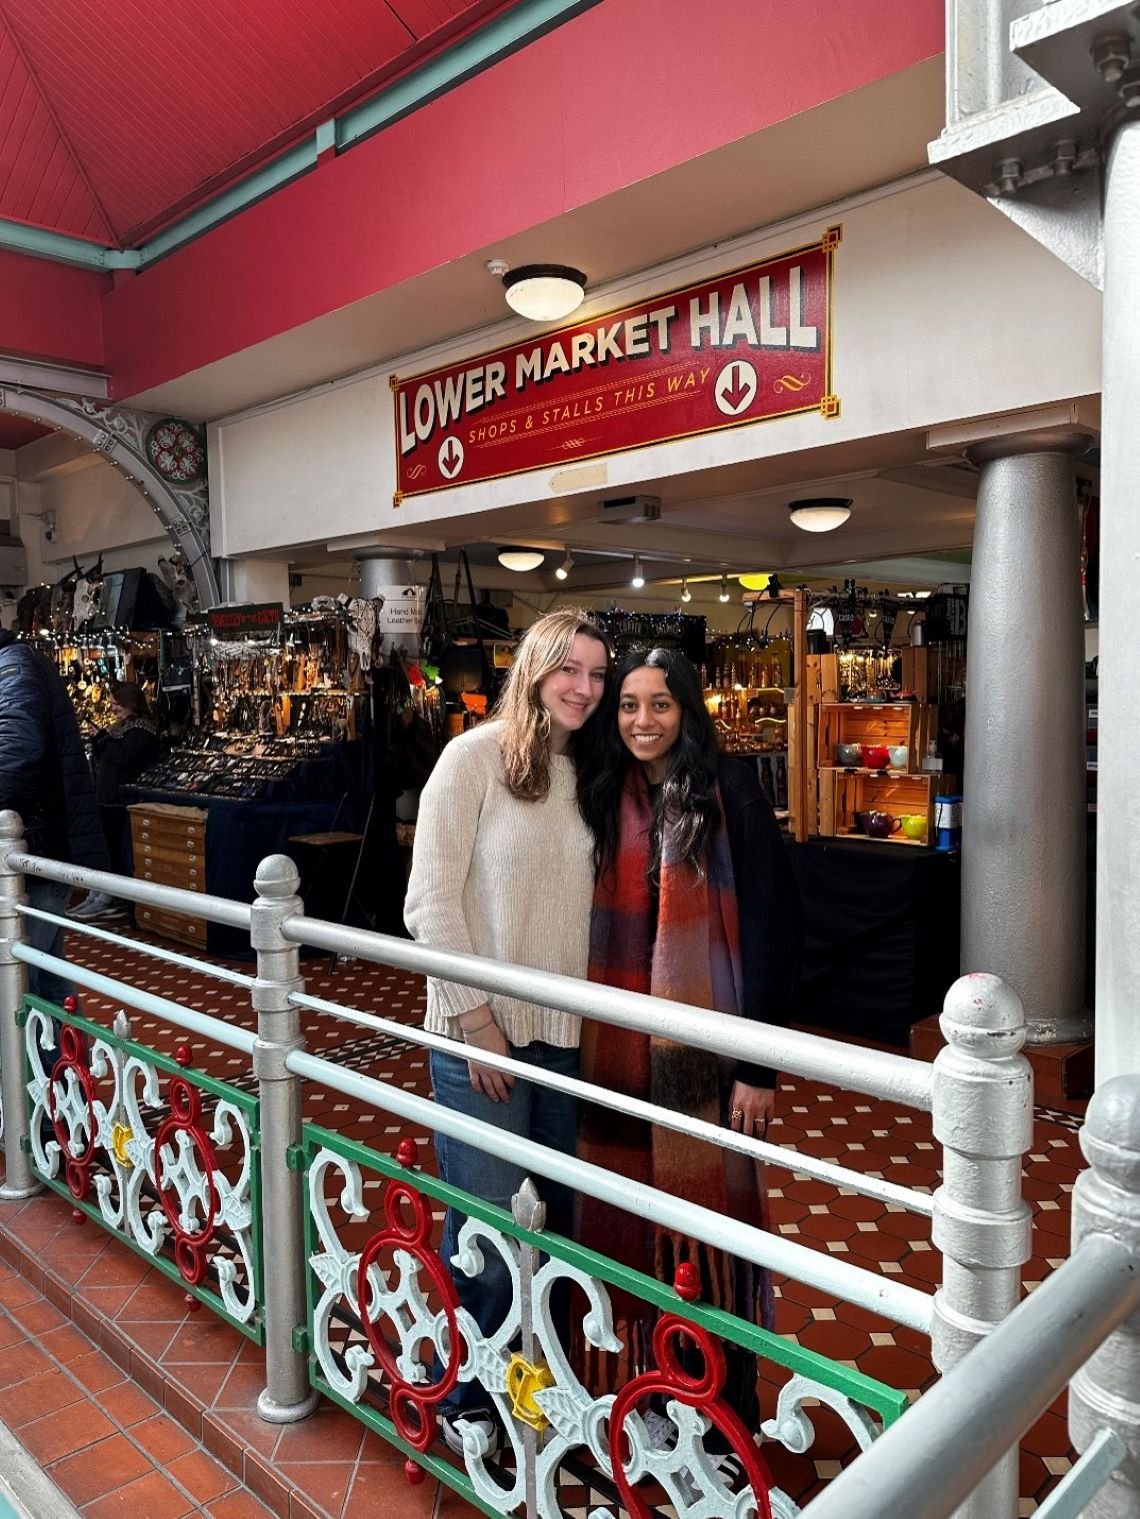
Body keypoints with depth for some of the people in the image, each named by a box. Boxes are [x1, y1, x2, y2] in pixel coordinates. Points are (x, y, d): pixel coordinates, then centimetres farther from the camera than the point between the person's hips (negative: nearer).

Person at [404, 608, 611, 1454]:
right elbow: (431, 900, -11)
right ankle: (464, 1398, 28)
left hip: (565, 1031, 6)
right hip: (482, 1028, -5)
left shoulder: (584, 775, 8)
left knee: (558, 1216, 15)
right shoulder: (474, 757, -9)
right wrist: (474, 1016, -13)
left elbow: (583, 899, 12)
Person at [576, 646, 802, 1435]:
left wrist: (759, 1064, -12)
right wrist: (581, 1037, 7)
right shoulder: (604, 795, 5)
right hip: (621, 1044, 4)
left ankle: (730, 1405, 27)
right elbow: (591, 920, 11)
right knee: (633, 1212, 13)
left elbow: (772, 925, -9)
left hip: (707, 1045, -4)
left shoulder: (730, 794, -8)